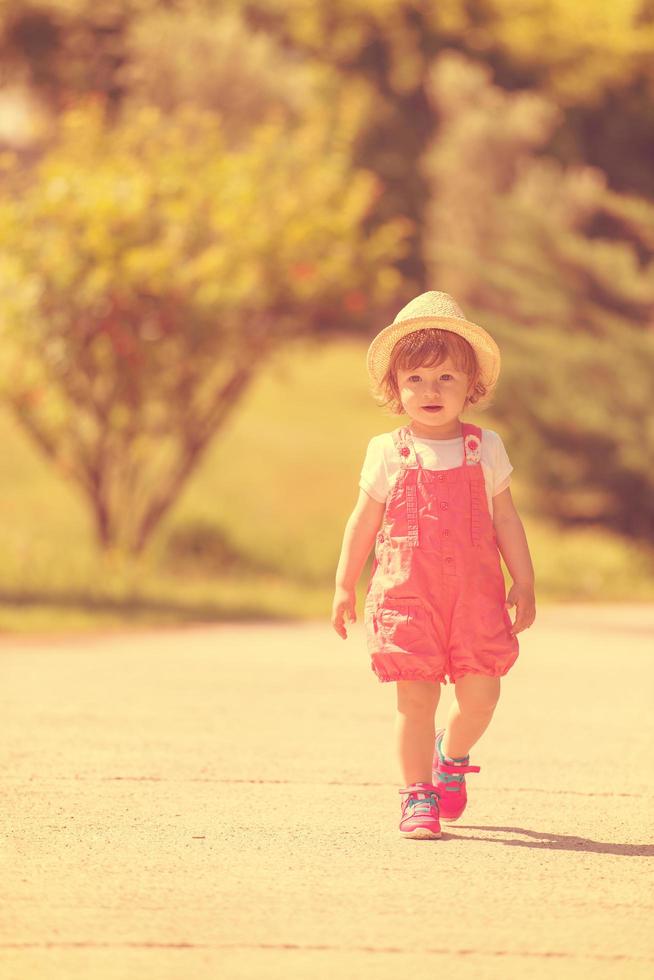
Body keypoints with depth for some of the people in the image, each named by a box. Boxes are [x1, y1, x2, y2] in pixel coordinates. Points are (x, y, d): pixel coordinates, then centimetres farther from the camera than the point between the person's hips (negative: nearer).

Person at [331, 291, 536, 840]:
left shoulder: (485, 448, 5)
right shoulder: (388, 454, 2)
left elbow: (505, 517, 9)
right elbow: (364, 521, 9)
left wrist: (523, 582, 6)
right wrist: (345, 586, 9)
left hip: (475, 593, 1)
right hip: (408, 594, -1)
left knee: (481, 693, -1)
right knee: (416, 697, -5)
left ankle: (452, 755, 29)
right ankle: (418, 795, 6)